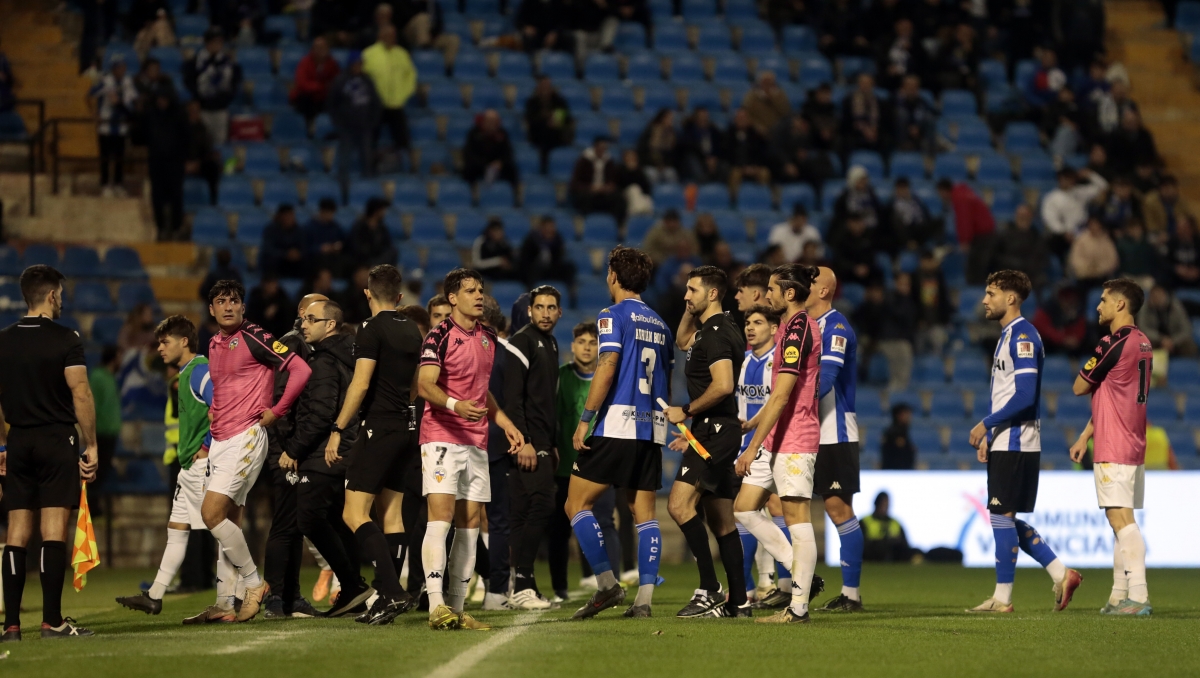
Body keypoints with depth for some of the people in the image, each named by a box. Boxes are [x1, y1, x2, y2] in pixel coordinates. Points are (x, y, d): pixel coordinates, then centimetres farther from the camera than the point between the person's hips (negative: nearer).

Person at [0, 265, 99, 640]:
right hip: (57, 440, -4)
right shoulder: (66, 339, -7)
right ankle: (52, 620, -9)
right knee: (53, 530, -6)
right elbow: (80, 394, -12)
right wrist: (91, 445, -6)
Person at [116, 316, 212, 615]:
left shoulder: (200, 371, -14)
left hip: (204, 464, -11)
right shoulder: (186, 374, 18)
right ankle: (154, 596, 15)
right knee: (176, 529, 12)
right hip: (189, 466, 11)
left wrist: (206, 448, -19)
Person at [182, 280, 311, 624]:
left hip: (245, 437, -8)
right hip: (220, 440, 8)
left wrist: (276, 412, -11)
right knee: (227, 522, 8)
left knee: (212, 513, -16)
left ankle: (254, 582, -3)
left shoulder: (255, 338, -10)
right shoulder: (214, 345, 15)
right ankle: (224, 603, 10)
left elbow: (300, 370, -15)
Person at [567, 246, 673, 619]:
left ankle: (607, 583, -10)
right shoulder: (659, 324, 17)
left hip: (617, 425, -7)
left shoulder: (614, 316, -4)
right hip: (652, 428, 7)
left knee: (576, 504, 0)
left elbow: (607, 368, -14)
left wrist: (585, 419, -14)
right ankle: (644, 598, -2)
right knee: (644, 513, 5)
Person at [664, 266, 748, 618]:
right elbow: (682, 342, 40)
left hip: (714, 430, -11)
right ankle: (738, 601, 11)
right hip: (719, 432, 11)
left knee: (679, 504, -19)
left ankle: (710, 591, -22)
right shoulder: (721, 329, 19)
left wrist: (686, 412, -16)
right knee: (721, 519, 11)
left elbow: (723, 385, -26)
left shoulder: (715, 333, -13)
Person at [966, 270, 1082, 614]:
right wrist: (989, 435, 15)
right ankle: (1061, 574, 11)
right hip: (1004, 443, 10)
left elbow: (1025, 396, -22)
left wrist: (986, 424, -16)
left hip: (1016, 443, -10)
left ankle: (1002, 598, -1)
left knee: (1002, 515, -6)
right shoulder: (1007, 336, 17)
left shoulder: (1023, 336, -14)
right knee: (1005, 519, 11)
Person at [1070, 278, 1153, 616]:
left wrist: (1089, 369, 13)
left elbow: (1080, 388, -6)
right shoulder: (1142, 344, 15)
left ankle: (1138, 596, -18)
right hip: (1133, 446, 9)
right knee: (1122, 519, 11)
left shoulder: (1113, 344, -15)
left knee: (1121, 517, -12)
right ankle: (1119, 596, 12)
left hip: (1113, 448, -9)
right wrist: (1086, 436, 23)